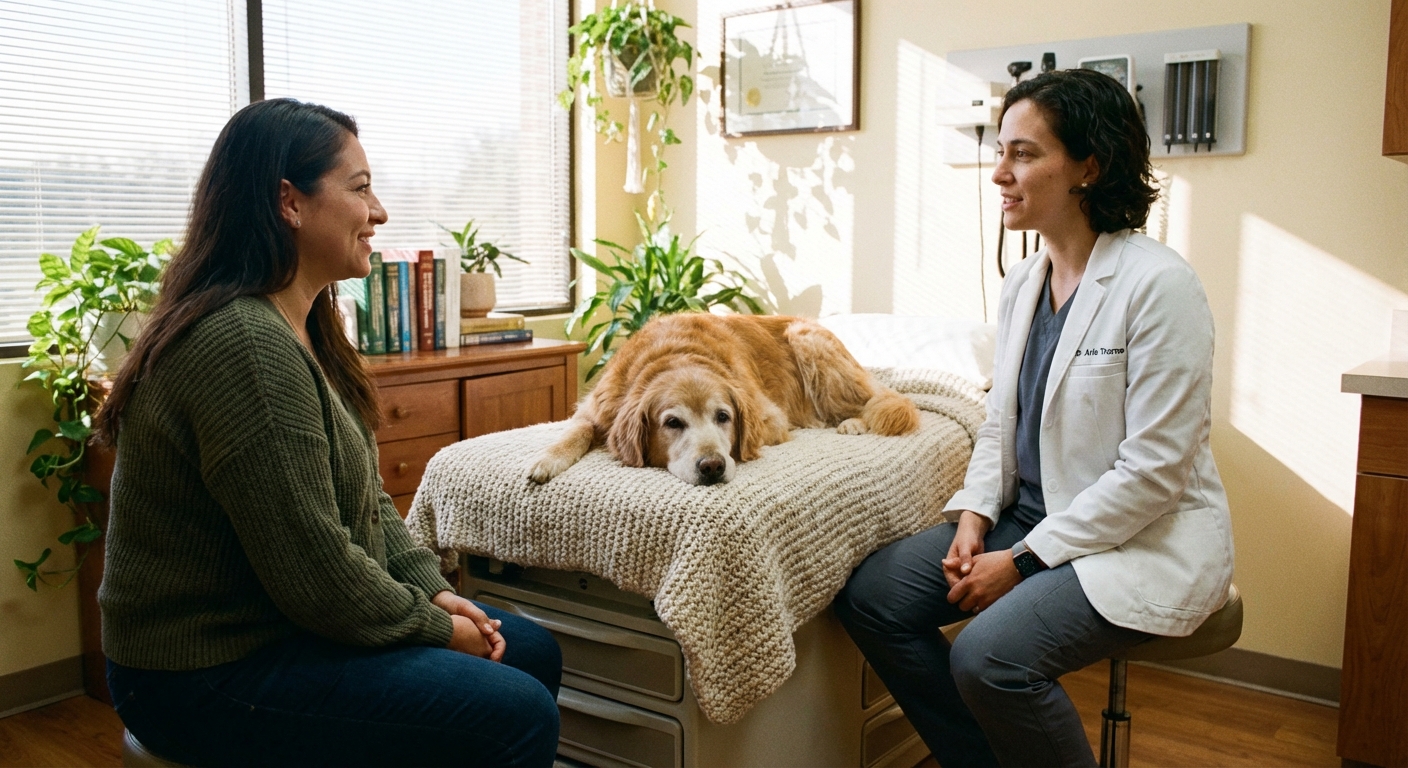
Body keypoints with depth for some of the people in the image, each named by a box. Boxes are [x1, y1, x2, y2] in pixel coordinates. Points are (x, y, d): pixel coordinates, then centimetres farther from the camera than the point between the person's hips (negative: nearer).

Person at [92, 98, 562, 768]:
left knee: (534, 653, 11)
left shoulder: (299, 328, 8)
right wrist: (435, 625, -11)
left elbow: (366, 496, 12)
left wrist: (431, 587, 0)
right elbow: (318, 577, -25)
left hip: (274, 623, 10)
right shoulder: (247, 344, -26)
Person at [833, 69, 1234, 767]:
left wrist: (1023, 560, -18)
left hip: (1145, 538, -7)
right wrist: (974, 513, -5)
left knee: (990, 655, -29)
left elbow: (1153, 470, -19)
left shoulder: (1159, 284, -18)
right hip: (1031, 513, 8)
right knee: (869, 593, -7)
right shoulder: (1021, 284, 6)